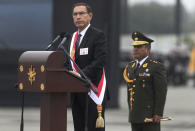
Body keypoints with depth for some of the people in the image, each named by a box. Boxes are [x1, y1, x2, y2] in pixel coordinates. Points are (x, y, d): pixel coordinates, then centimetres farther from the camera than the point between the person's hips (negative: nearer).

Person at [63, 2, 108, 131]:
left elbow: (100, 61, -16)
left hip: (93, 90, -7)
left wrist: (81, 74, -24)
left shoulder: (98, 36, -5)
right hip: (76, 93, 7)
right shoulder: (71, 38, 18)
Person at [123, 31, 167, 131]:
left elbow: (161, 92, -11)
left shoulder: (156, 67, -7)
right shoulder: (130, 67, 14)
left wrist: (158, 113, -16)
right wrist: (131, 111, 15)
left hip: (150, 115, -6)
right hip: (134, 116, 6)